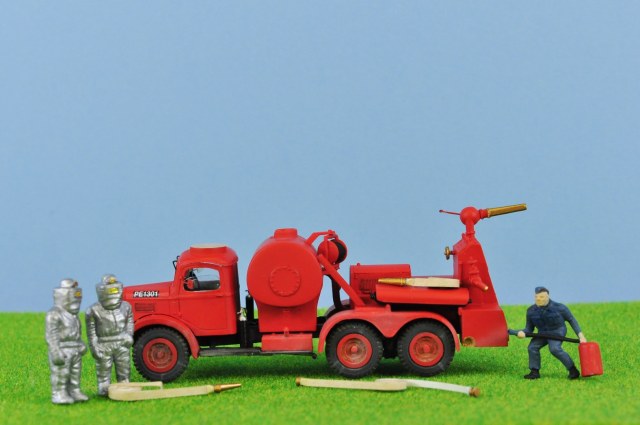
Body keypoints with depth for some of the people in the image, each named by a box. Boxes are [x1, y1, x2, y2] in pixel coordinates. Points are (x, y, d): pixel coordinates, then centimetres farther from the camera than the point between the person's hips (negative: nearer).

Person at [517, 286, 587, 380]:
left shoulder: (559, 307, -16)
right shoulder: (531, 311, -7)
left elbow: (572, 320, -5)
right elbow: (529, 328, -2)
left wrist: (581, 335, -9)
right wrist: (523, 333, -27)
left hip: (557, 332, -5)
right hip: (542, 333, 5)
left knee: (555, 348, -30)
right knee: (532, 347, -17)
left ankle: (573, 370, -20)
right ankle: (535, 372, -5)